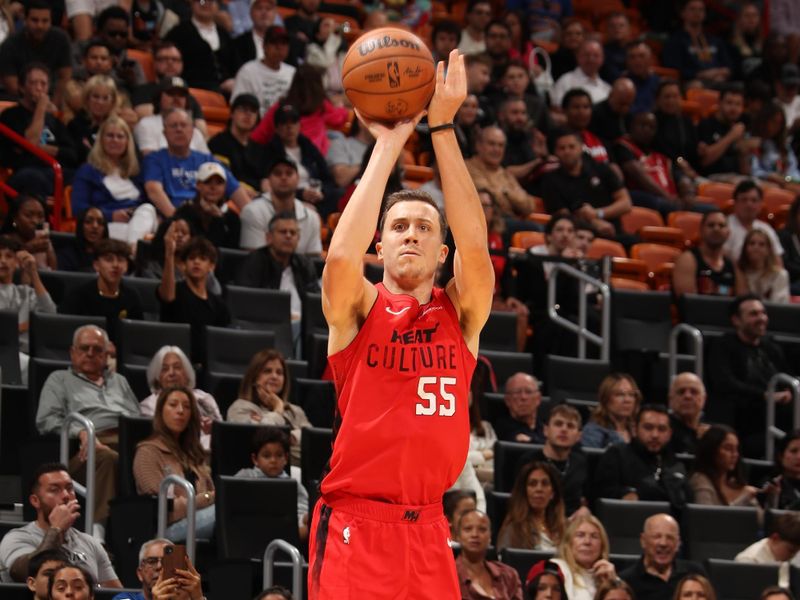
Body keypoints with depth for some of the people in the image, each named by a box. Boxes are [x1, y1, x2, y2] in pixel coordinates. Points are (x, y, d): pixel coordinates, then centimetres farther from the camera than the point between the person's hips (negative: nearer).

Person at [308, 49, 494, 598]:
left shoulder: (461, 314, 6)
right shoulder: (358, 310, 0)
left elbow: (475, 247, -11)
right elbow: (342, 256, -21)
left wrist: (442, 128, -16)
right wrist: (388, 146, -17)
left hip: (428, 530, 3)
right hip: (355, 527, -3)